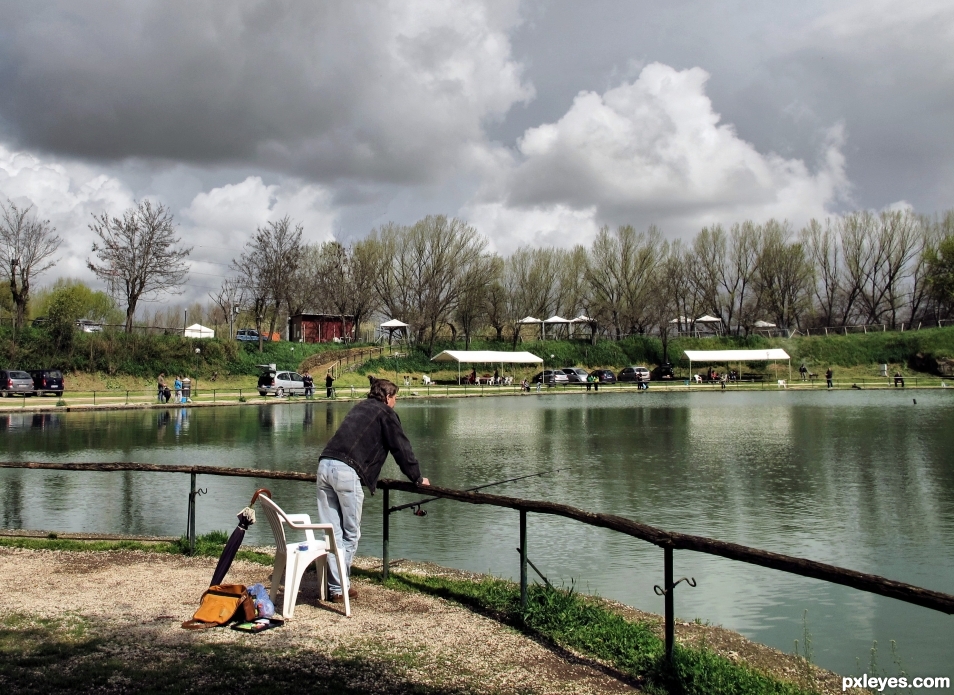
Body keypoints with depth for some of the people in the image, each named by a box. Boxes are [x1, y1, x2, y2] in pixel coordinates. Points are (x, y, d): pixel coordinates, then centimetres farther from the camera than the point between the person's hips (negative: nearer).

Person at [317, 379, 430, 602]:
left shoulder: (359, 408, 29)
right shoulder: (385, 413, 9)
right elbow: (401, 448, 7)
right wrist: (418, 478, 18)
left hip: (325, 465, 7)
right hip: (346, 471, -7)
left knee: (332, 531, 9)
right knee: (350, 533, 3)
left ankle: (333, 584, 10)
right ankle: (340, 588, 6)